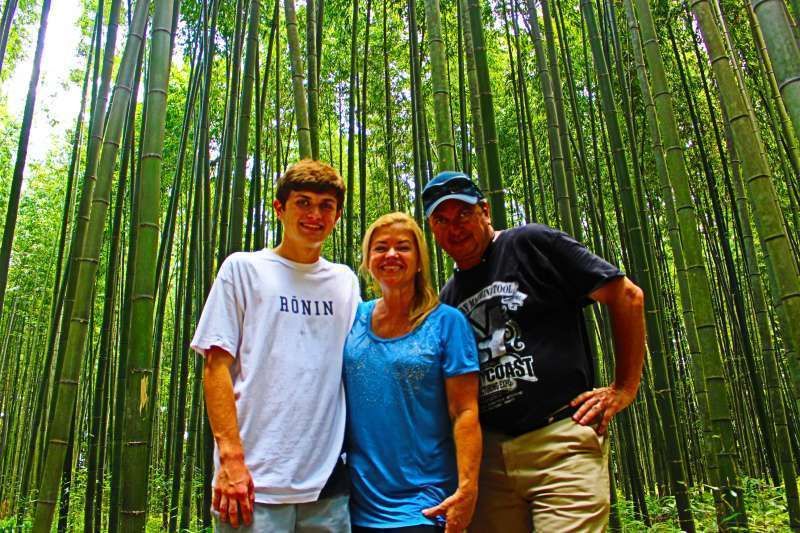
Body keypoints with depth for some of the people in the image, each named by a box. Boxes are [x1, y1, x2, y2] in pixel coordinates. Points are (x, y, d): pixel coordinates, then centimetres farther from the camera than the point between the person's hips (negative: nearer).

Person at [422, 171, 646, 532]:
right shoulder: (448, 298, 15)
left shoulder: (531, 244, -2)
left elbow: (626, 296, -4)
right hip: (488, 453, 6)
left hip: (561, 441, -5)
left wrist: (624, 389, -5)